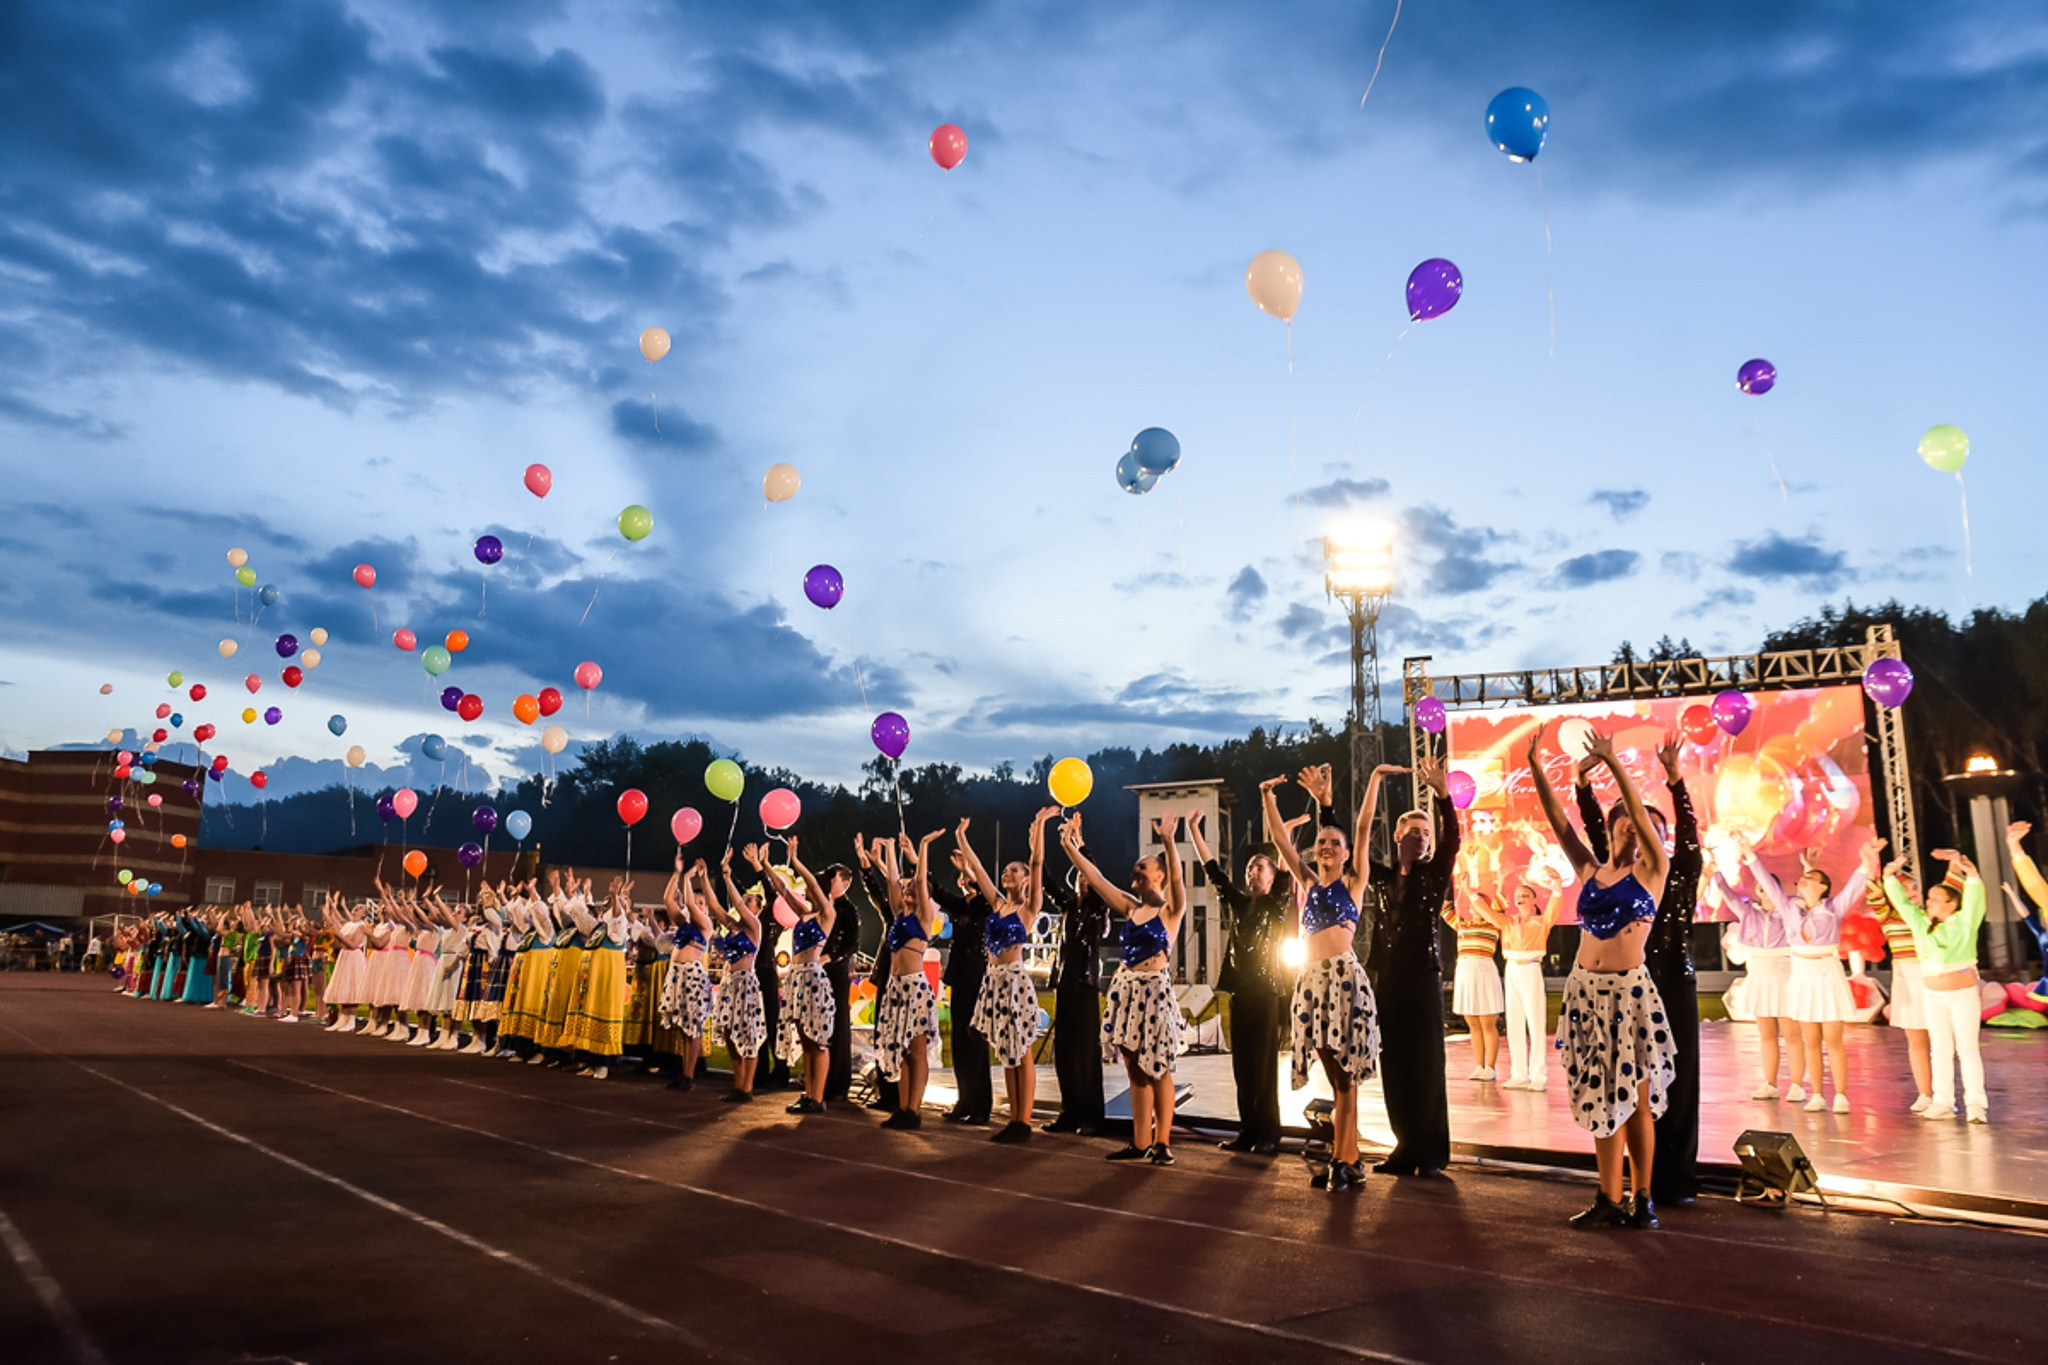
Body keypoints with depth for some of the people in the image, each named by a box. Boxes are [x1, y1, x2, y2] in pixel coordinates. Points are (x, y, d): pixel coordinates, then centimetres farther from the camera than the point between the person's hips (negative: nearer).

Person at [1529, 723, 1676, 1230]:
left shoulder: (1651, 871, -1)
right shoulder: (1590, 871, 9)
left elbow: (1640, 814, -14)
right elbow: (1557, 820, 4)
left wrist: (1612, 764, -21)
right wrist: (1535, 767, -3)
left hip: (1628, 989, -4)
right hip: (1586, 989, 4)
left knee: (1636, 1098, 2)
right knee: (1602, 1096, 10)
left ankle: (1643, 1199, 12)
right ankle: (1609, 1199, 17)